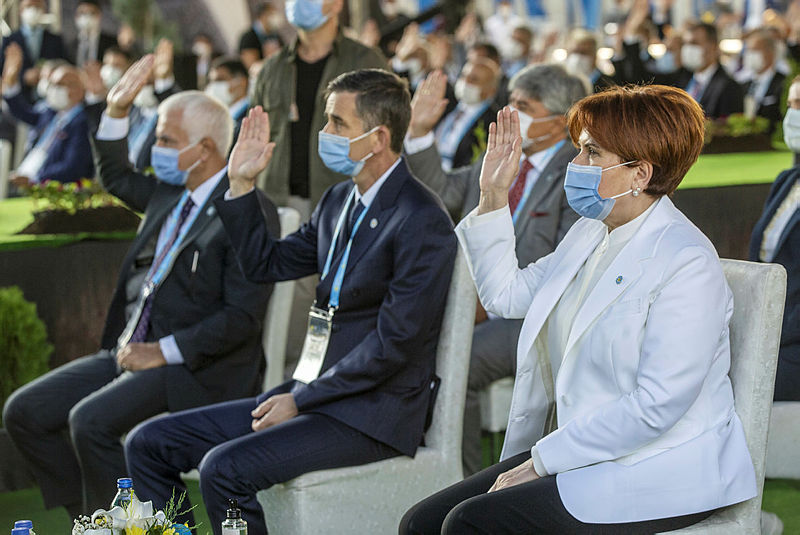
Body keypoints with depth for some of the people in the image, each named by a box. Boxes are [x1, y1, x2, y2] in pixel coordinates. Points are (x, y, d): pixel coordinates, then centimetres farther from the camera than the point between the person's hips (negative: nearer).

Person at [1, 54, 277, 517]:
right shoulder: (171, 195, 13)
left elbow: (243, 316, -19)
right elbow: (115, 176, 34)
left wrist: (164, 351, -20)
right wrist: (118, 110, 19)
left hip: (196, 368, -9)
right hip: (131, 351, 9)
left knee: (91, 420, -30)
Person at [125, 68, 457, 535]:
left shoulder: (423, 221, -16)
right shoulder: (339, 201, 13)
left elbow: (394, 344, -19)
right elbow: (267, 264, 24)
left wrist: (300, 400, -15)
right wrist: (242, 184, 11)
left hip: (371, 414, -9)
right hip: (312, 394, 9)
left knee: (224, 468, -28)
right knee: (149, 444, 1)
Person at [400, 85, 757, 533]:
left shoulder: (686, 263, -18)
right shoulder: (592, 234, 11)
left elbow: (656, 407, -23)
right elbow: (506, 294, 22)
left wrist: (540, 461, -19)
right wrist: (494, 196, 11)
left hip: (659, 475, -9)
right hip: (576, 454, 9)